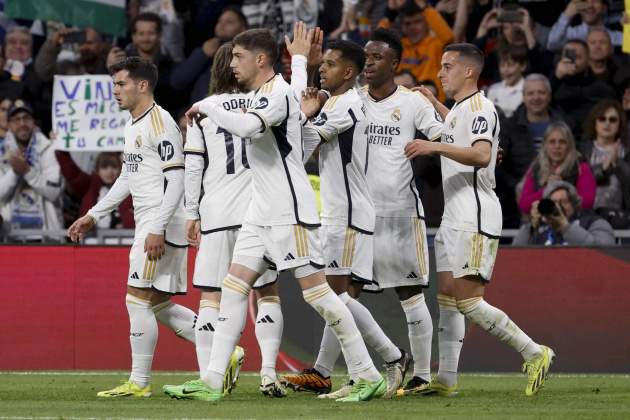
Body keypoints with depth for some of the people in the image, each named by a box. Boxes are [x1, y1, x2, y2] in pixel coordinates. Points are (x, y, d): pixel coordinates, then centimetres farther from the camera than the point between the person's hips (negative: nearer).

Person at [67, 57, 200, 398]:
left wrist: (157, 229, -23)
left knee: (138, 299, -9)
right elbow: (128, 178, 27)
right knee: (159, 305, 10)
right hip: (149, 225, 10)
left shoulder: (159, 122, -13)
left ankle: (139, 383, -4)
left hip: (162, 225, -10)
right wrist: (93, 216, 24)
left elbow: (176, 179, -18)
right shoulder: (133, 125, 17)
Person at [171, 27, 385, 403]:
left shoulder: (279, 93, -14)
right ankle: (212, 382, 0)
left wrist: (206, 107, -19)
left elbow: (246, 126, -31)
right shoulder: (262, 94, 16)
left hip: (291, 210, -10)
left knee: (315, 288, -9)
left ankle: (369, 377, -4)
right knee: (234, 285, 3)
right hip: (263, 213, 10)